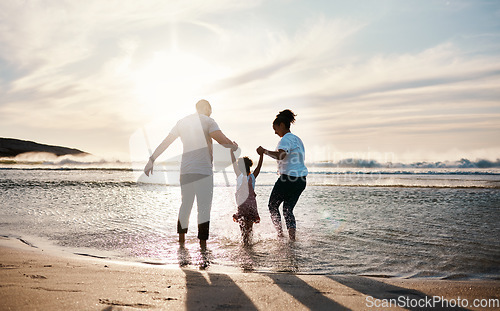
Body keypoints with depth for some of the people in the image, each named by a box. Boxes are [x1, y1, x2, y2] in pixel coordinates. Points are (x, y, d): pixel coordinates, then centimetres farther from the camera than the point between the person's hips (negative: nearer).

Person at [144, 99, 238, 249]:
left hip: (185, 170, 6)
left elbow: (165, 143, 15)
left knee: (185, 205, 17)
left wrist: (152, 159, 19)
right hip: (204, 170, -5)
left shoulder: (182, 122, 14)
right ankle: (203, 244, -1)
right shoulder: (208, 121, -2)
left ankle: (181, 240, 23)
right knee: (204, 208, -2)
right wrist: (234, 145, 5)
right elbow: (223, 140, -15)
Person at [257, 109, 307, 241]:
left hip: (287, 179, -9)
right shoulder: (297, 139, 17)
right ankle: (292, 238, 6)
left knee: (273, 205, 10)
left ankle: (280, 234, 8)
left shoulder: (286, 139, -12)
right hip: (301, 180, 9)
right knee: (288, 209, 15)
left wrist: (265, 151, -24)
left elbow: (281, 155, -32)